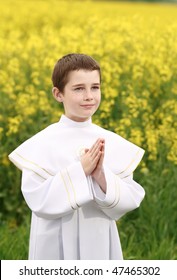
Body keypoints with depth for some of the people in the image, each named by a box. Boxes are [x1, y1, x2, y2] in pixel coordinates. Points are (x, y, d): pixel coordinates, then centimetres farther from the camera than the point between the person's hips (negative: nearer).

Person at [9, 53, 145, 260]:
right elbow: (38, 201, -15)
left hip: (101, 246, 3)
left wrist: (102, 175, -19)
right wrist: (79, 171, -21)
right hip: (56, 250, -3)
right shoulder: (42, 144, -8)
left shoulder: (114, 143, 0)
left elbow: (131, 200, -2)